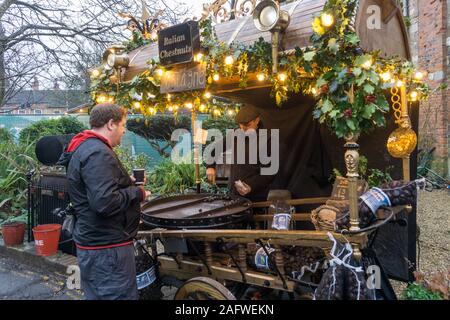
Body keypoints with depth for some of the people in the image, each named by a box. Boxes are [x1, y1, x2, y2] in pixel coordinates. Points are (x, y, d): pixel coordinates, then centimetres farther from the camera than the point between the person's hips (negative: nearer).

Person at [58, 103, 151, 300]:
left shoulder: (83, 148, 14)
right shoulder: (98, 153, -20)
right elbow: (105, 202, -30)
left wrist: (126, 182, 12)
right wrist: (138, 193, -14)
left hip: (92, 242, 11)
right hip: (107, 248, -11)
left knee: (96, 294, 21)